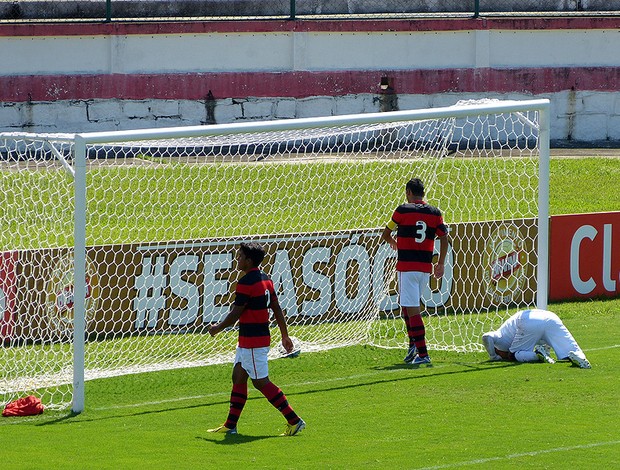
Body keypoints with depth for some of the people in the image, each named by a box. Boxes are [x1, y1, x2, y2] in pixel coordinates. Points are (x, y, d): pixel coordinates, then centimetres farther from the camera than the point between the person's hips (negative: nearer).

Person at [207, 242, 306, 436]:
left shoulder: (246, 282, -19)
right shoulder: (265, 279, 10)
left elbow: (235, 314, -17)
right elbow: (277, 309, 14)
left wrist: (217, 328, -1)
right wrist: (285, 335, 19)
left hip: (252, 340, -10)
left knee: (261, 382, -5)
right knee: (238, 377, 12)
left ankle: (294, 421, -4)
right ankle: (230, 425, 14)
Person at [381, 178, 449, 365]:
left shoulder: (403, 210, -4)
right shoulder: (435, 213, 6)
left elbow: (385, 234, 6)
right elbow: (444, 238, 3)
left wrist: (393, 243, 29)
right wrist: (441, 263, 13)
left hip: (407, 266, -5)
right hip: (426, 267, 5)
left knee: (412, 309, -6)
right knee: (406, 303, 24)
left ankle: (422, 353, -12)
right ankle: (414, 343, 12)